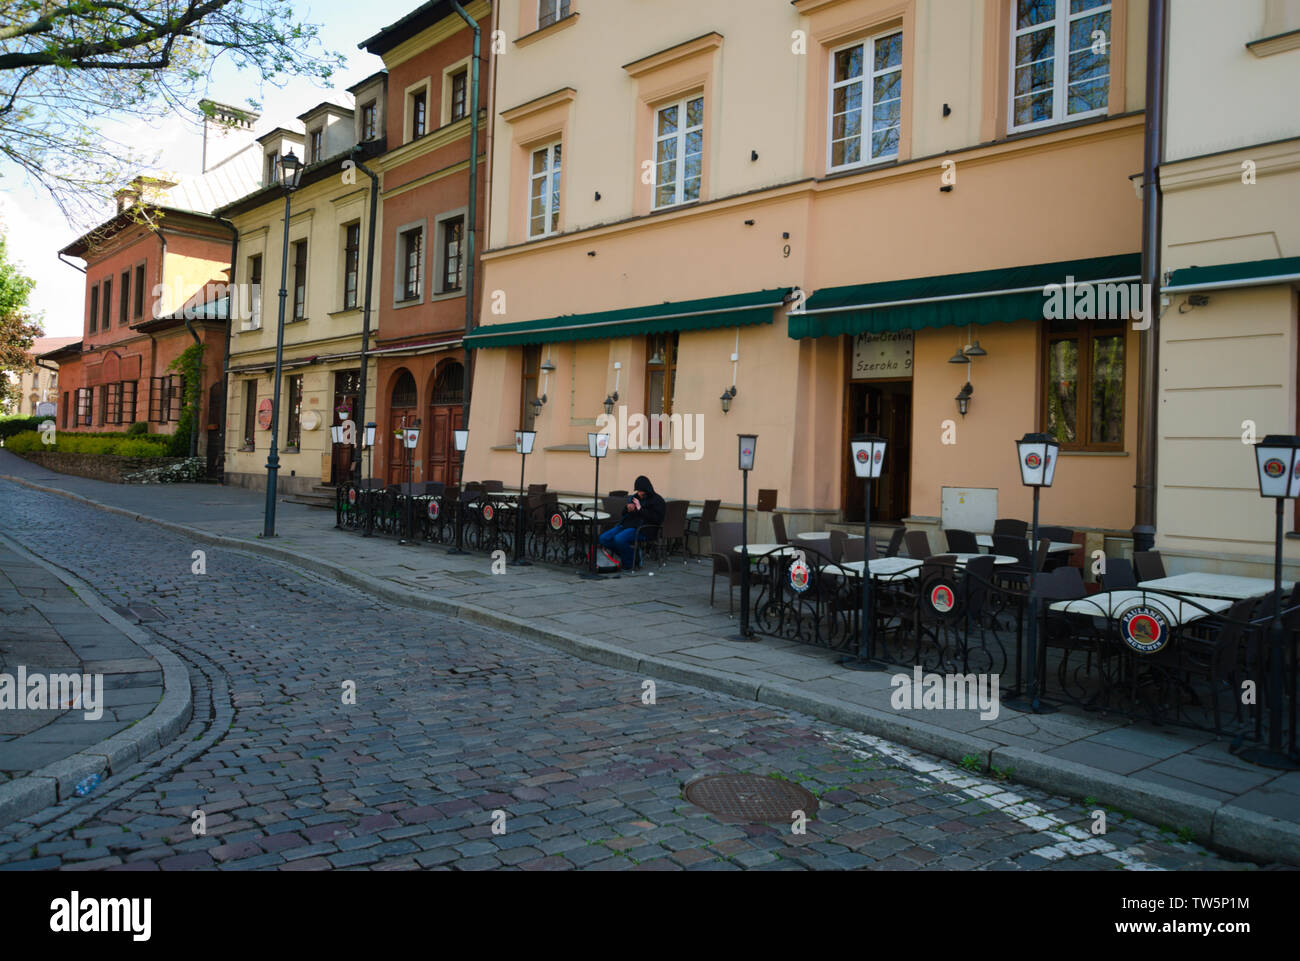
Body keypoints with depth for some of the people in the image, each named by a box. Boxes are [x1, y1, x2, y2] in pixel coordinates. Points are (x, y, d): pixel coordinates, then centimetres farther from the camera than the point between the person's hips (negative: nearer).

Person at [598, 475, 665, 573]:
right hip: (626, 524, 8)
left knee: (619, 539, -33)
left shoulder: (657, 500, -2)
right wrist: (628, 509, 1)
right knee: (603, 538, -11)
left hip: (641, 529, -8)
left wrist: (640, 509, -15)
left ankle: (629, 564, -10)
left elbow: (657, 519, -15)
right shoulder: (636, 497, 18)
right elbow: (623, 513, 26)